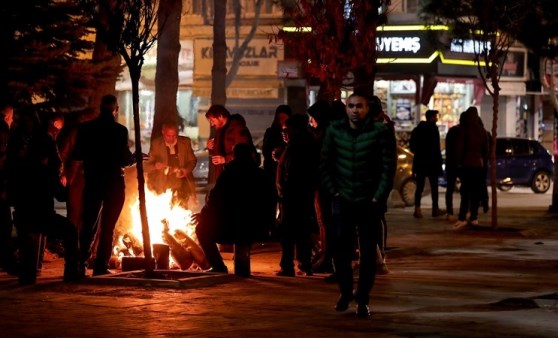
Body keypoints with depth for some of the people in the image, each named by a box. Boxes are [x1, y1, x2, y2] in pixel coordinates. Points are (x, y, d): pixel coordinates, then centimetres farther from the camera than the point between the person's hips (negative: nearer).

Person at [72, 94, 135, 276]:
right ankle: (101, 265, 2)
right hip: (113, 182, -3)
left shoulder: (86, 128, 0)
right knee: (107, 226, 4)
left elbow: (77, 155, 3)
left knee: (89, 225, 12)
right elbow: (125, 159, -14)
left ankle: (82, 263, 7)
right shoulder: (119, 130, -12)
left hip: (92, 181, 3)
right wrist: (136, 157, 6)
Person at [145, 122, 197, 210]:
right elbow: (147, 166, 1)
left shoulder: (185, 142, 4)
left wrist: (186, 170, -10)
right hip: (163, 185, -1)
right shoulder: (156, 144, 0)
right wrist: (155, 166, -23)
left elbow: (192, 160, 12)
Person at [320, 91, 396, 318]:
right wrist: (333, 191, -1)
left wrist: (378, 198, -10)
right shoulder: (334, 130, 0)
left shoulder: (379, 131, -8)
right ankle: (345, 292, 22)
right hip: (342, 201, 2)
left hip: (369, 203, -2)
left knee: (368, 253, 1)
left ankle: (363, 299, 10)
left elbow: (388, 167, -7)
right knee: (340, 249, 3)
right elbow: (325, 164, 6)